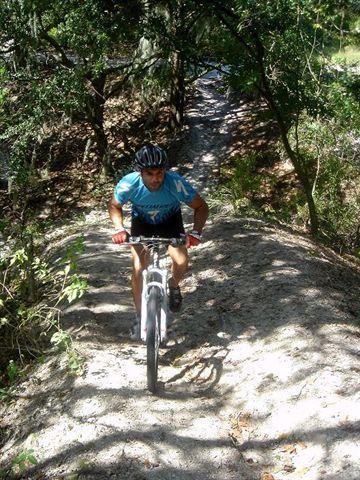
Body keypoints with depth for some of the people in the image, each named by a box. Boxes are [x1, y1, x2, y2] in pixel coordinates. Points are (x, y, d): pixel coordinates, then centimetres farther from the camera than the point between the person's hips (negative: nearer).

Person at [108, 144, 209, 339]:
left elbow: (201, 206, -21)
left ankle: (173, 286, 16)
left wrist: (196, 232, -36)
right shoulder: (129, 183, -33)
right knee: (138, 268, -14)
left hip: (170, 221, 0)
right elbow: (114, 206, -11)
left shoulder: (176, 182, -36)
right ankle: (139, 315, 4)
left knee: (181, 261, -20)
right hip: (142, 222, 0)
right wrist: (119, 229, -28)